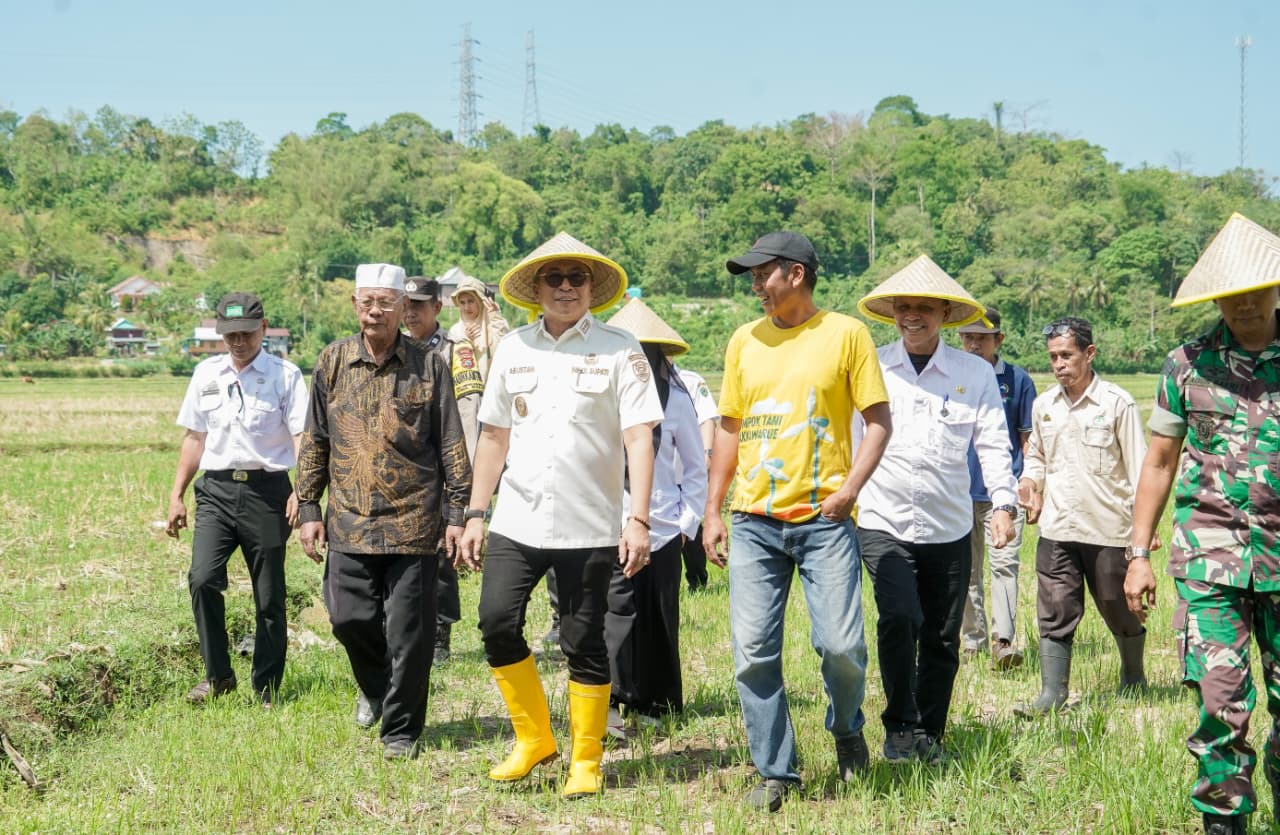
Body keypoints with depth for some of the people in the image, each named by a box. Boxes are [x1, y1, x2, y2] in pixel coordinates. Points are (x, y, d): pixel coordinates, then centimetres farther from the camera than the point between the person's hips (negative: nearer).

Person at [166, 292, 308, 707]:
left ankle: (267, 690, 15)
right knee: (203, 578, -16)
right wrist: (176, 495, 16)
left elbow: (303, 436, -8)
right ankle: (218, 675, 0)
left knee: (270, 598, 3)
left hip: (266, 490, -3)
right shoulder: (206, 374, 12)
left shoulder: (285, 375, 0)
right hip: (216, 489, 3)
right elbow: (194, 437, 19)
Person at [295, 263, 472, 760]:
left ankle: (401, 730, 14)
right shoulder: (332, 363, 6)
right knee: (349, 617, 3)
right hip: (349, 520, 3)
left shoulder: (429, 366, 0)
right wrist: (308, 508, 7)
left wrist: (456, 513, -2)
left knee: (407, 631, 0)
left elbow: (451, 445, 2)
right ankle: (377, 687, 35)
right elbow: (314, 441, 11)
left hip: (413, 521, -2)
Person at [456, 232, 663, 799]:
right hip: (517, 523, 3)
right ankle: (534, 739, 14)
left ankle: (586, 762, 18)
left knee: (583, 645, 2)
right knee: (497, 622, -7)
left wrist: (639, 520, -15)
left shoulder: (618, 350, -1)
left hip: (589, 528, -3)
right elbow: (494, 435, 15)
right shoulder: (514, 348, 10)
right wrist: (476, 513, 11)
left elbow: (639, 439, -7)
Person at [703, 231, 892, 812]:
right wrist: (712, 512, 10)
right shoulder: (745, 340, 11)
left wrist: (852, 486, -13)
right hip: (754, 519, 3)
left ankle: (845, 727, 24)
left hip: (823, 519, -3)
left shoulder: (846, 334, 0)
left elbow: (878, 419, 1)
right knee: (754, 651, -1)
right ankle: (775, 772, 12)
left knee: (841, 643, -9)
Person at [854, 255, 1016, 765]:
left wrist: (1003, 503, -7)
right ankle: (900, 728, -4)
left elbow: (993, 443, 5)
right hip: (884, 522, -2)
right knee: (900, 618, -21)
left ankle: (930, 735, 25)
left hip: (950, 528, 2)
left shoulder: (975, 373, 6)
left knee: (942, 639, 7)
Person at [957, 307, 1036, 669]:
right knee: (966, 569, 9)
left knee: (1004, 564, -12)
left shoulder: (1017, 380, 3)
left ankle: (1003, 641, -14)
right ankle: (972, 639, 20)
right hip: (959, 491, 2)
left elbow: (1028, 438, 6)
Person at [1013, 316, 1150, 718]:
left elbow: (1138, 466, -4)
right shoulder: (1043, 405, 8)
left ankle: (1133, 678, 34)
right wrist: (1030, 481, 1)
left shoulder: (1117, 403, -5)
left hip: (1109, 529, -3)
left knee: (1120, 612, 11)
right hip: (1056, 530, 3)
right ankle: (1052, 694, 0)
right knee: (1054, 614, -3)